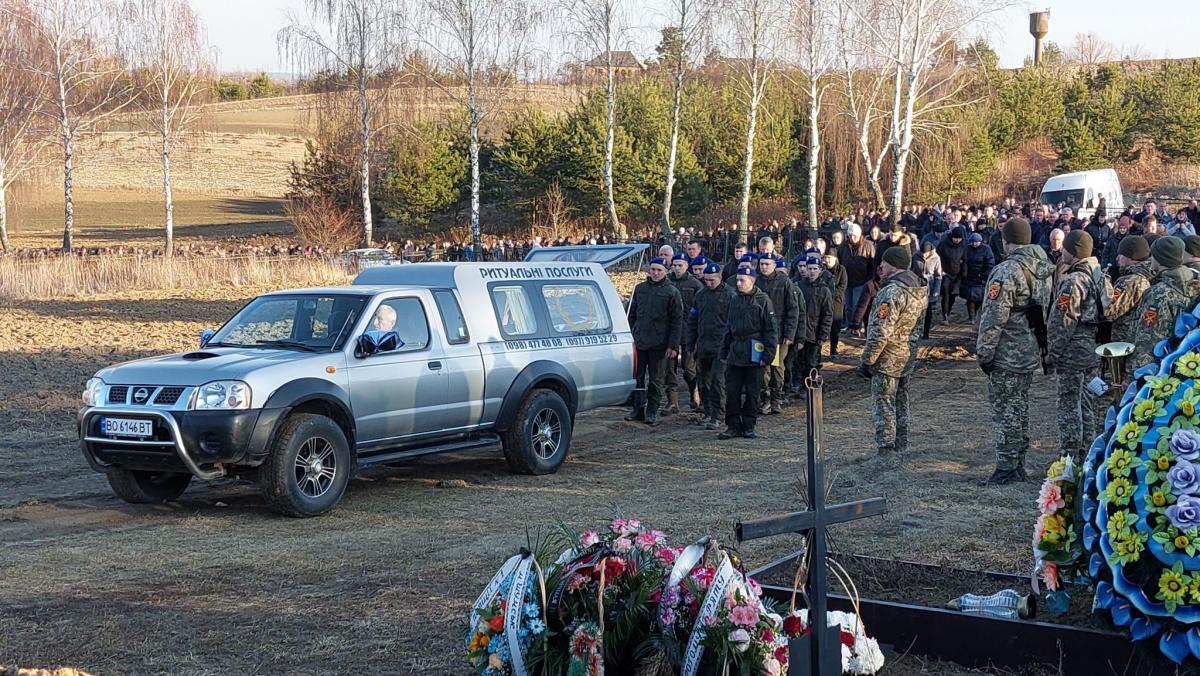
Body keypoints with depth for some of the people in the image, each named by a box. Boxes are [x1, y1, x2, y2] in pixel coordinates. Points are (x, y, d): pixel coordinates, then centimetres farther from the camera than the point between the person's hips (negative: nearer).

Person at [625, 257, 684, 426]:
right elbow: (632, 315, 17)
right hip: (639, 342, 3)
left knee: (656, 380, 4)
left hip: (659, 344, -3)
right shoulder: (640, 289, 11)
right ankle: (637, 409, 17)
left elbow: (677, 321, -3)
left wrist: (673, 345, -10)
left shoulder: (672, 292, -1)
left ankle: (652, 412, 12)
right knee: (636, 377, 7)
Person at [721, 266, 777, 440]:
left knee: (752, 392, 3)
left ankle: (749, 427, 13)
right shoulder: (735, 302, 13)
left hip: (754, 354, -5)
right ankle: (733, 426, 7)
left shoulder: (763, 300, -4)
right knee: (732, 391, 1)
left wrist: (768, 354, -12)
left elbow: (770, 329, -6)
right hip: (735, 354, 5)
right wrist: (724, 352, 16)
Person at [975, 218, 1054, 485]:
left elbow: (993, 318, -20)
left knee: (1004, 410, -1)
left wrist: (983, 352, -12)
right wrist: (1044, 345, 20)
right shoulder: (1045, 269, 6)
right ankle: (1019, 464, 25)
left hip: (1007, 355, -8)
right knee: (1020, 408, 17)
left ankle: (1006, 468, 2)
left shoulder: (1006, 272, -20)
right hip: (1032, 353, 8)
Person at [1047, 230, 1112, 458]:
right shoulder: (1102, 276, 8)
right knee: (1093, 401, 15)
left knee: (1069, 402, -1)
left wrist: (1054, 351, -11)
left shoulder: (1073, 281, -19)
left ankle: (1070, 455, 2)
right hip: (1097, 350, 8)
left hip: (1074, 351, -8)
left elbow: (1062, 321, -20)